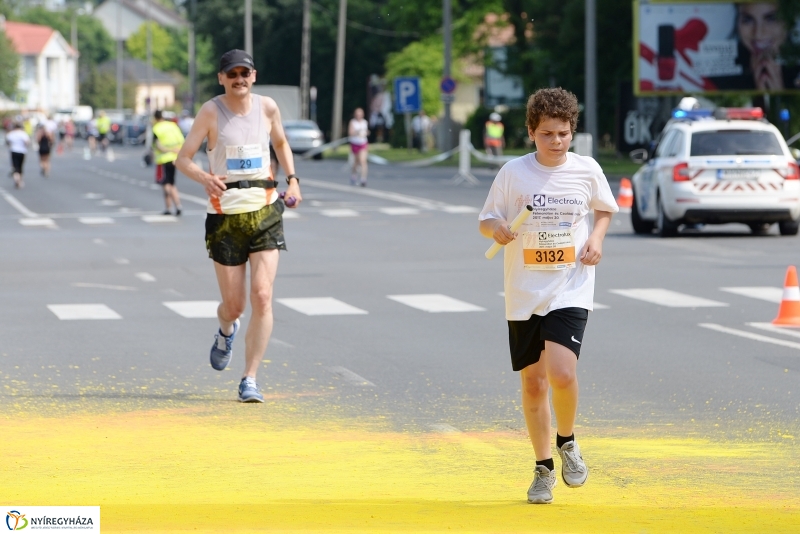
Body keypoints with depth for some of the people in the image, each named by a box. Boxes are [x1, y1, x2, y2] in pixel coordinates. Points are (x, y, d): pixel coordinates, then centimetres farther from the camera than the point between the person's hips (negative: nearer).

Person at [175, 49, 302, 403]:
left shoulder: (267, 108, 5)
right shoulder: (211, 112, -5)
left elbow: (281, 143, 24)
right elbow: (183, 158, -7)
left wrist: (292, 179, 8)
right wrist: (205, 178, -27)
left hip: (264, 212, 2)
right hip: (225, 216, -2)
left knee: (262, 297, -12)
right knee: (234, 305, 3)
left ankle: (250, 380, -6)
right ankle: (226, 332, 42)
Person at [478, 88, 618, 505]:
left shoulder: (587, 170, 0)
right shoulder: (513, 173, -3)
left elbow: (605, 209, 19)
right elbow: (485, 221, 4)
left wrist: (597, 237, -1)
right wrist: (496, 228, -19)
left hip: (570, 289, -1)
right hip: (524, 293, 1)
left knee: (561, 374, -20)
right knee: (533, 382, 7)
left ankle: (567, 442, 9)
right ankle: (544, 467, 24)